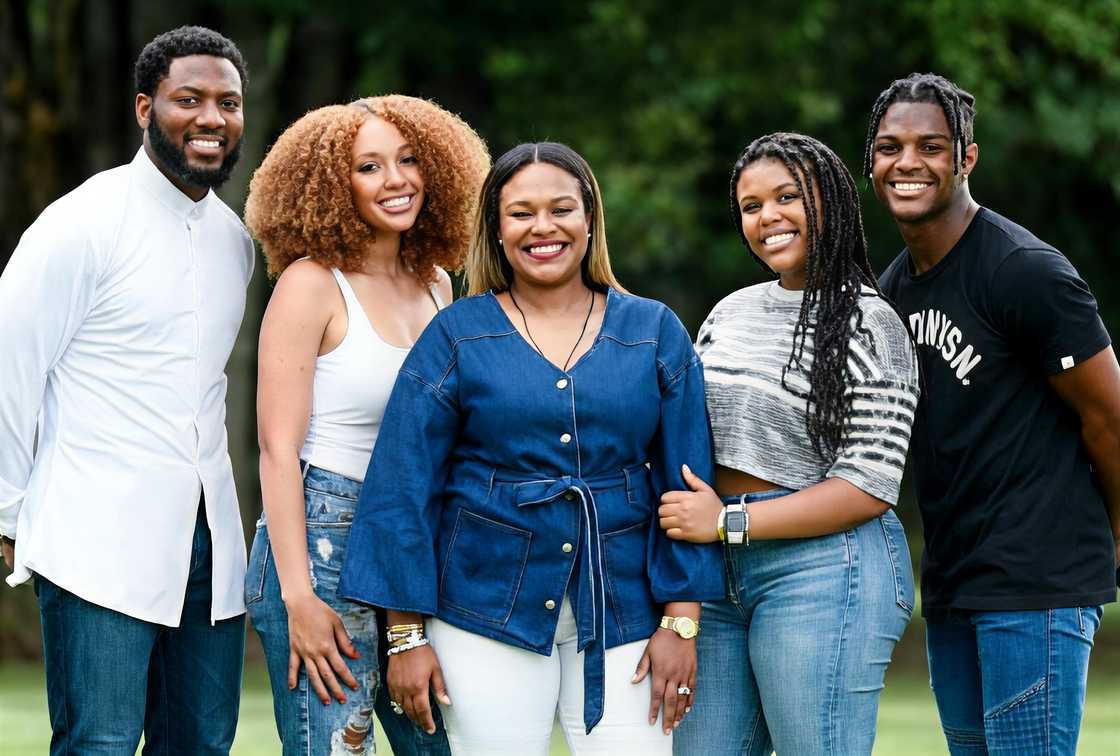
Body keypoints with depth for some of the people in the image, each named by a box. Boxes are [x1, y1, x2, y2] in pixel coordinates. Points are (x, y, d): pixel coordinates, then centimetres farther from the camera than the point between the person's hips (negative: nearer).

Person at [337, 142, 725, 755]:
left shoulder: (655, 332, 7)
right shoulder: (457, 335, 2)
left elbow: (686, 482, 5)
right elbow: (402, 487, 1)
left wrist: (681, 623, -2)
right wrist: (407, 635, -4)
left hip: (621, 612, 1)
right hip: (489, 614, -1)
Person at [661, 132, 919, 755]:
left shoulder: (868, 322, -6)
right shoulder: (730, 312, 15)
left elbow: (870, 487, -12)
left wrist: (728, 522, -14)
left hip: (826, 568, -7)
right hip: (719, 573, 7)